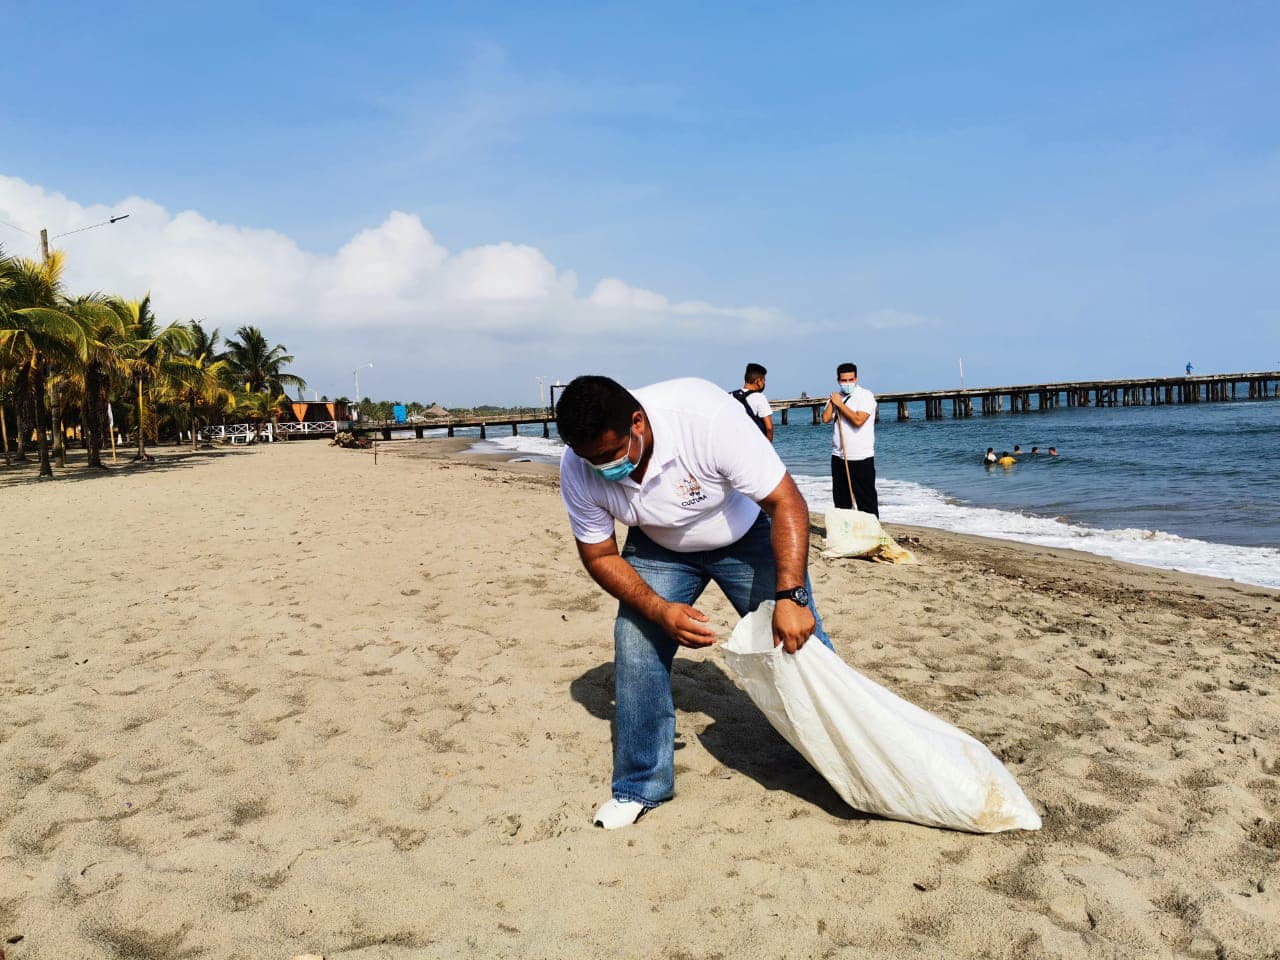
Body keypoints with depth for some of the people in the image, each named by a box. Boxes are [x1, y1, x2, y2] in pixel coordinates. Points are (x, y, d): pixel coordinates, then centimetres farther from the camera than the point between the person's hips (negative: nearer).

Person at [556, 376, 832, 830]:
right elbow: (600, 556, -12)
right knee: (635, 651, -9)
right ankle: (641, 786, 11)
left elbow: (786, 502, -33)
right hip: (660, 549, 3)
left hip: (746, 534, -2)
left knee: (796, 640, -6)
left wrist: (789, 597, -42)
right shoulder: (578, 470, -26)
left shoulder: (706, 414, -39)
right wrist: (661, 611, -28)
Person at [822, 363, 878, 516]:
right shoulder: (836, 396, 12)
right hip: (839, 457, 6)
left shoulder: (865, 395, -7)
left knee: (866, 501, -1)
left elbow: (858, 420, -21)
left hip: (861, 459, -6)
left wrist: (840, 404, -13)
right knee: (841, 501, 14)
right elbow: (825, 418, 0)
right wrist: (832, 401, -7)